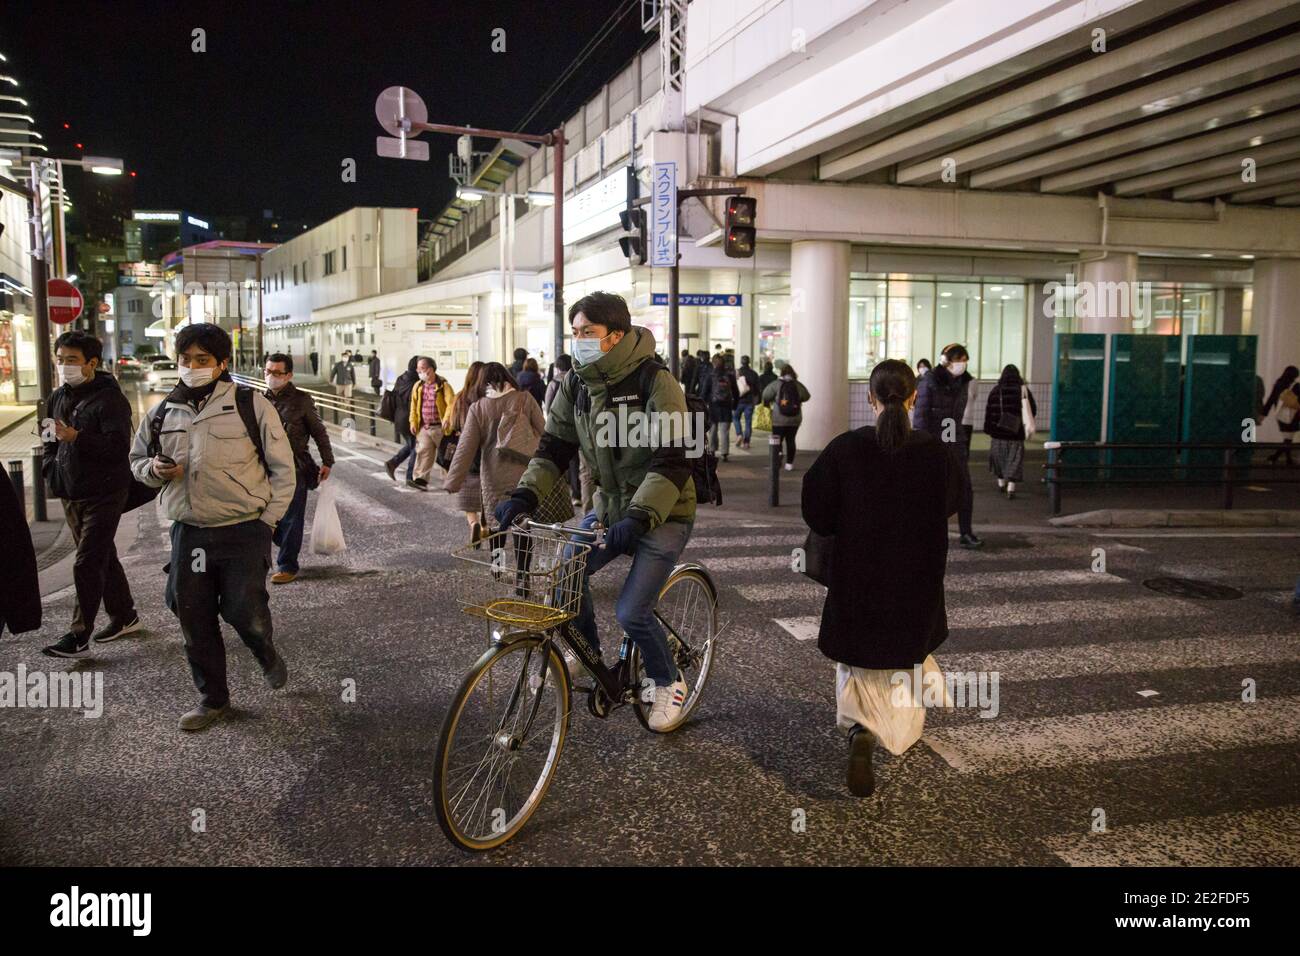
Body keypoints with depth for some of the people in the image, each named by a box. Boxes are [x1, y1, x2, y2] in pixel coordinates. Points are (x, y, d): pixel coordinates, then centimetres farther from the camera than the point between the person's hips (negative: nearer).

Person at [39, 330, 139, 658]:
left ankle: (79, 636, -4)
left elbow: (119, 446, -23)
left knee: (87, 564, -9)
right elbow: (52, 441, 25)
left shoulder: (110, 398, -14)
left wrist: (76, 438, -34)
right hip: (71, 494, 8)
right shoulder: (57, 398, 11)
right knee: (103, 558, 17)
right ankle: (124, 616, 31)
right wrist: (51, 470, 10)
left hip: (104, 493, -8)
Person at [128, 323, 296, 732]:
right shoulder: (163, 412, 8)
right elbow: (137, 459, 22)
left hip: (243, 531, -4)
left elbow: (282, 467, -1)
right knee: (194, 620, 8)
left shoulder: (251, 405, -5)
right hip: (188, 533, 5)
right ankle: (213, 698, 26)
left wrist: (268, 519, -5)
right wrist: (154, 470, -3)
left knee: (245, 612, -6)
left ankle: (267, 656, 29)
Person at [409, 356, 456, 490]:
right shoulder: (418, 386, 9)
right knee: (423, 452, -9)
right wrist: (413, 422, 9)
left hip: (439, 428, -4)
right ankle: (421, 479, -11)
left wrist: (446, 421, -25)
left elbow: (451, 404, -15)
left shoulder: (443, 385, -9)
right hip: (424, 427, 4)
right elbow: (414, 405, 16)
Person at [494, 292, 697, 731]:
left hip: (663, 513, -6)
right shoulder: (576, 384, -2)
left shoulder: (657, 383, -21)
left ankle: (669, 682, 17)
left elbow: (672, 462, -27)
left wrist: (639, 516, -38)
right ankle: (588, 652, 18)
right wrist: (526, 494, -18)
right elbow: (554, 446, -2)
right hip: (610, 505, 6)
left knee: (631, 612, -12)